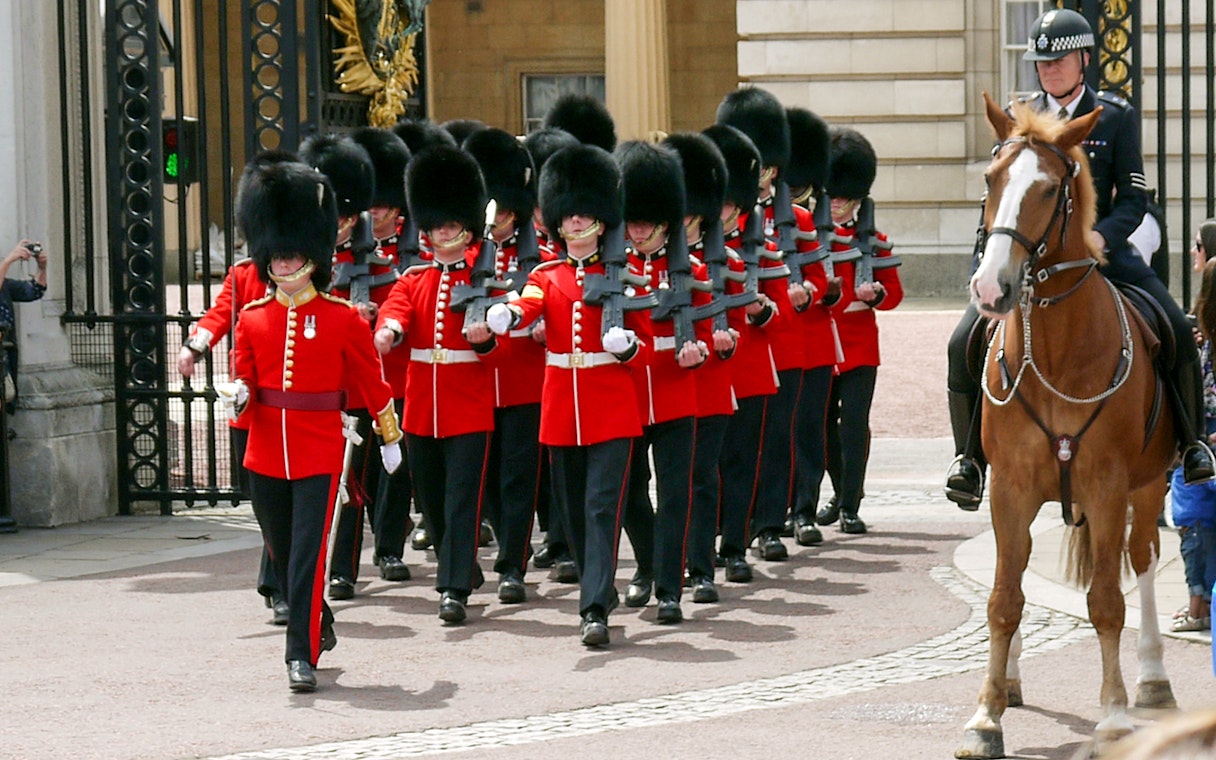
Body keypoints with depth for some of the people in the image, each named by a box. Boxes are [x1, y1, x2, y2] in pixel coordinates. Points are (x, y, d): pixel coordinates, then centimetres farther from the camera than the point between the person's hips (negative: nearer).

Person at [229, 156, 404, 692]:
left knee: (308, 554, -9)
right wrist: (238, 395, -17)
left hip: (320, 452, -4)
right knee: (283, 555, 14)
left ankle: (302, 655, -7)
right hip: (267, 452, 4)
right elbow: (246, 380, 7)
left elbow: (371, 381, 4)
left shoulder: (342, 319, -3)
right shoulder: (253, 318, 6)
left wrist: (390, 439, 9)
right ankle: (317, 624, 38)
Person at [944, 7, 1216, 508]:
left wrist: (1102, 234, -21)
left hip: (1100, 248, -1)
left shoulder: (1116, 117, 2)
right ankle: (969, 456, -1)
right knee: (964, 344, -17)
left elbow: (1133, 199, -2)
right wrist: (985, 257, 1)